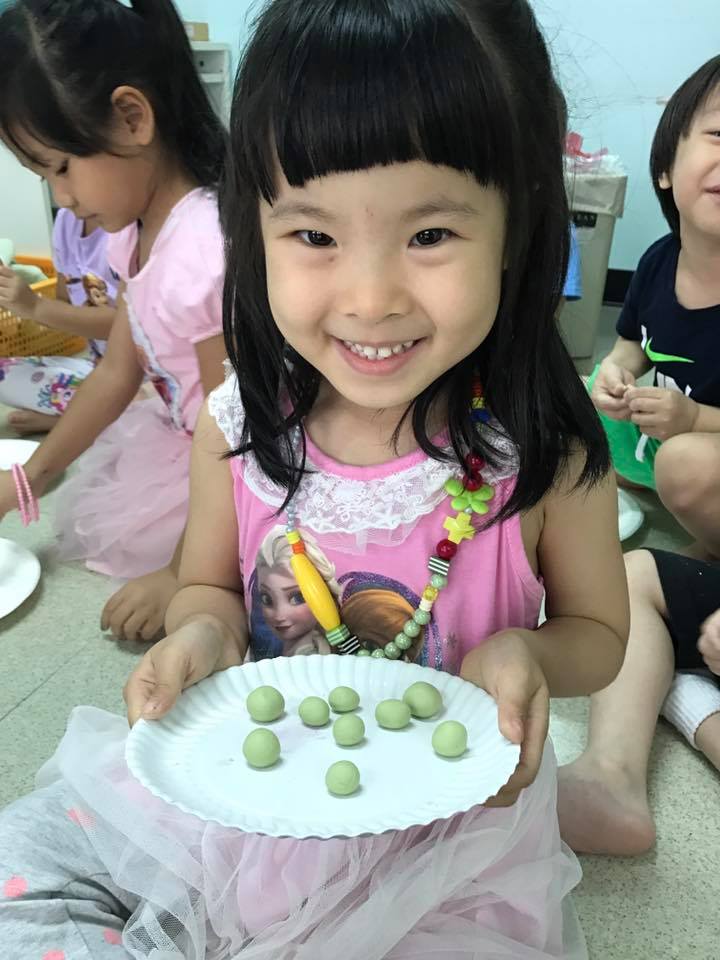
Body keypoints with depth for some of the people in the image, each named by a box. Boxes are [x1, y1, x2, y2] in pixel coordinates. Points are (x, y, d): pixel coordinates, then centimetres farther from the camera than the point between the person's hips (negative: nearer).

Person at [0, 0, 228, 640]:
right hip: (181, 437, 9)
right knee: (80, 510, 14)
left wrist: (185, 575, -17)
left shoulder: (208, 249, -31)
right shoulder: (135, 229, 0)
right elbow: (118, 372, 6)